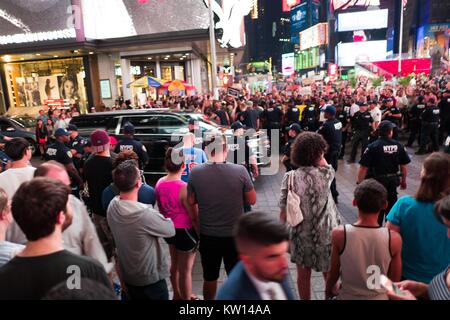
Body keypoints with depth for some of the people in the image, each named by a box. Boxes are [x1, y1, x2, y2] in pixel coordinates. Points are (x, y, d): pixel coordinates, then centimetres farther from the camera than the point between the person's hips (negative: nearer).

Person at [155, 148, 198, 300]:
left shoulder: (159, 183, -5)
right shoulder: (184, 187, -27)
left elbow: (161, 208, 8)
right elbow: (194, 217, -22)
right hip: (185, 231, -7)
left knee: (175, 264, 26)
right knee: (185, 269, 12)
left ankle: (177, 295, 46)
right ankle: (186, 298, 31)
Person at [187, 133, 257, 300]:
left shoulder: (195, 173, -13)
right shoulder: (240, 171, -17)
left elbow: (191, 201, -1)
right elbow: (252, 200, -7)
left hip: (207, 235, 1)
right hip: (235, 235, -1)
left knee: (210, 277, 21)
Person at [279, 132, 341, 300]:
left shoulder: (290, 177, -12)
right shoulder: (325, 174, -16)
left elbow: (283, 211, -7)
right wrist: (319, 156, 7)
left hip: (300, 234, 2)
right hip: (325, 234, -1)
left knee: (303, 275, 19)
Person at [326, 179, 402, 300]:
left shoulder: (339, 234, -23)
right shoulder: (394, 238, -20)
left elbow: (333, 273, -10)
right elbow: (395, 280, -7)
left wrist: (328, 292, 8)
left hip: (347, 296, -1)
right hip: (379, 297, 1)